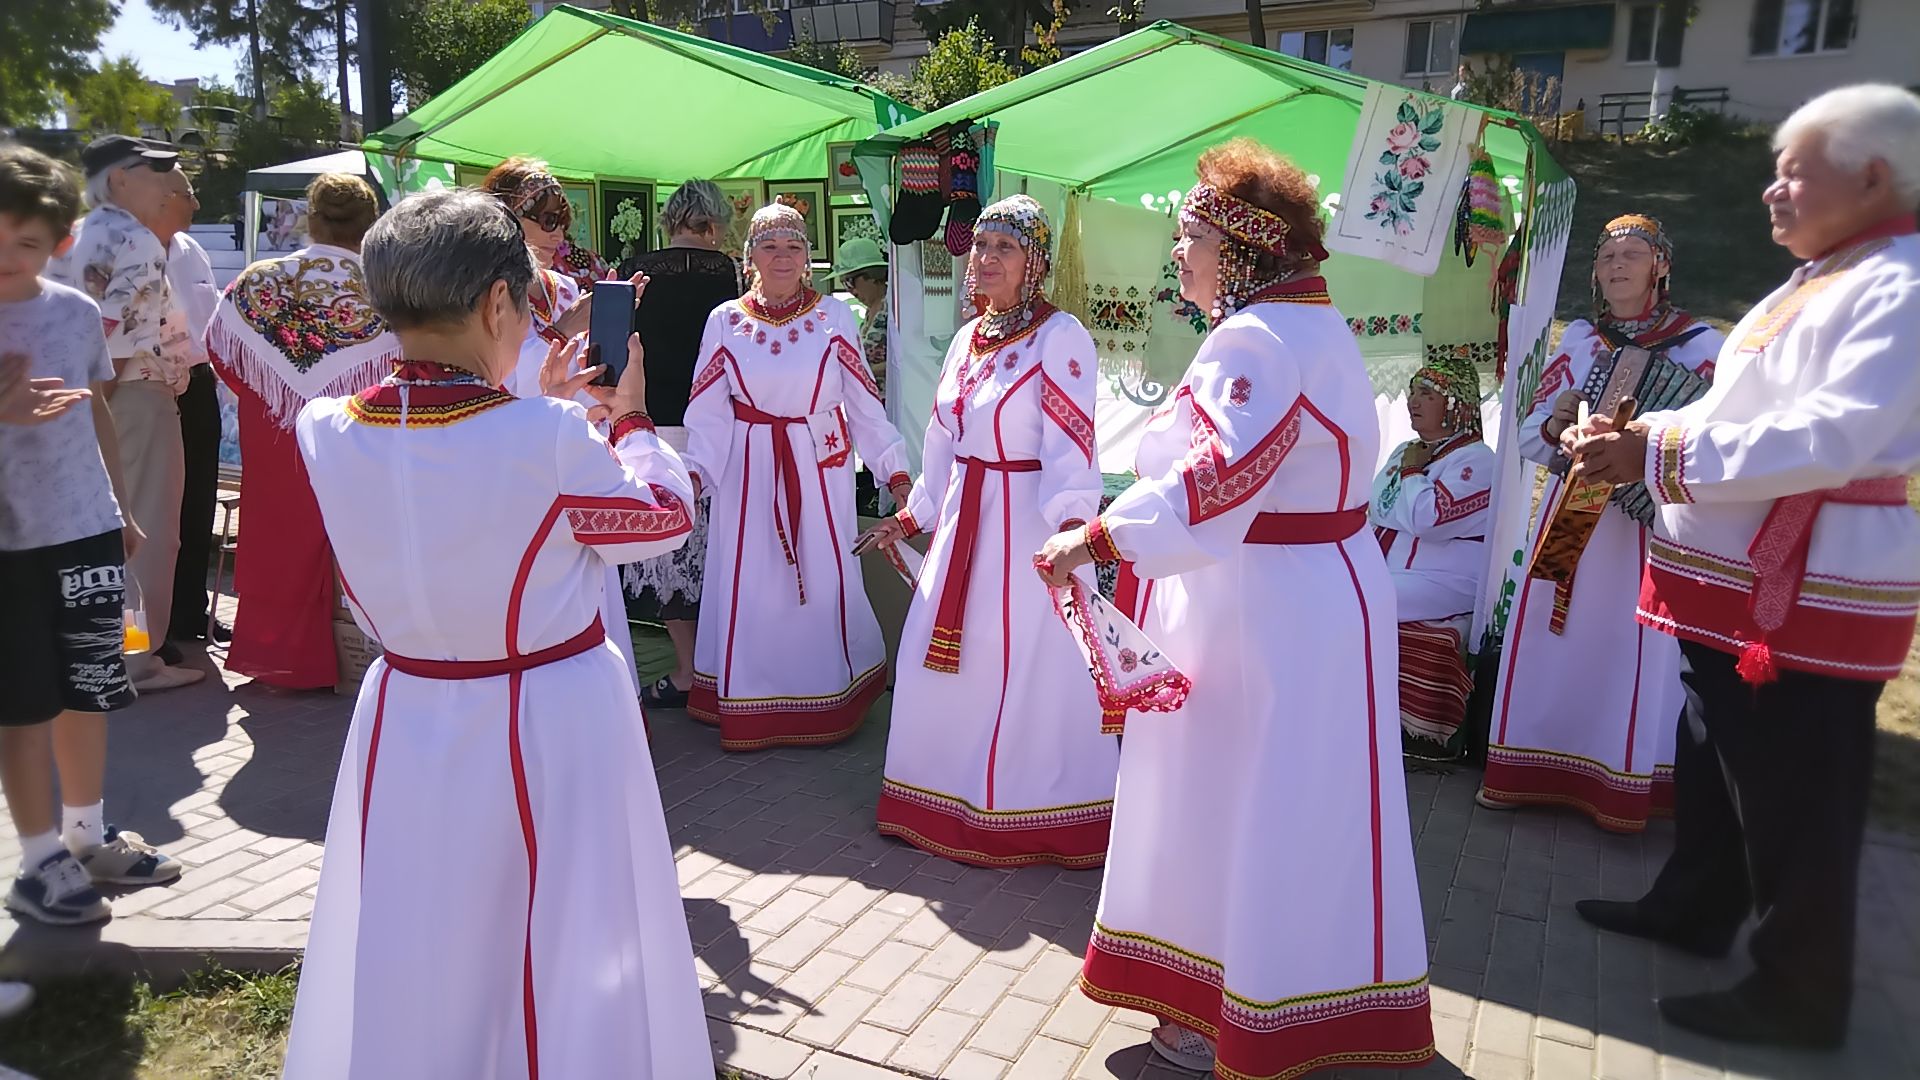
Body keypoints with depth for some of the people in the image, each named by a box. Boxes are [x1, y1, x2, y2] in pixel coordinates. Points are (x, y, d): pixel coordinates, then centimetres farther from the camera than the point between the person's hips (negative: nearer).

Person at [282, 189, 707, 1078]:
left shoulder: (325, 431, -9)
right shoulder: (550, 438, -23)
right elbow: (663, 516, -5)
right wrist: (630, 416, 9)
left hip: (406, 723, 4)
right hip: (552, 726, -4)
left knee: (406, 960, 22)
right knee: (565, 956, 17)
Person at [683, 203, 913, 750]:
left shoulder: (834, 317, -2)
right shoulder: (725, 321, 1)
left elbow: (864, 402, 0)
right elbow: (708, 411, 0)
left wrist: (896, 470, -4)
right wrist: (695, 470, -13)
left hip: (821, 468, -1)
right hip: (749, 470, 1)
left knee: (824, 578, 4)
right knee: (751, 586, 5)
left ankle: (828, 699, 23)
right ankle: (751, 707, 21)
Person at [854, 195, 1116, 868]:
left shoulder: (1060, 337, -11)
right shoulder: (969, 339, 13)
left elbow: (1070, 445, -20)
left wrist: (1073, 523, -34)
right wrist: (911, 516, 21)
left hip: (1028, 520, -8)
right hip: (963, 517, 8)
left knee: (1028, 671, -1)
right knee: (944, 660, 13)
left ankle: (1038, 817, 16)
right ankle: (954, 803, 31)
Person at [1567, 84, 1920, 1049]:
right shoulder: (1819, 282, 15)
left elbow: (1826, 440, -28)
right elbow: (1736, 415, 16)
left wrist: (1658, 453, -26)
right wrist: (1635, 434, 1)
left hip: (1809, 591, -10)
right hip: (1743, 579, 10)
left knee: (1793, 796, 2)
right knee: (1712, 760, 21)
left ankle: (1799, 994, 17)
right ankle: (1695, 909, 39)